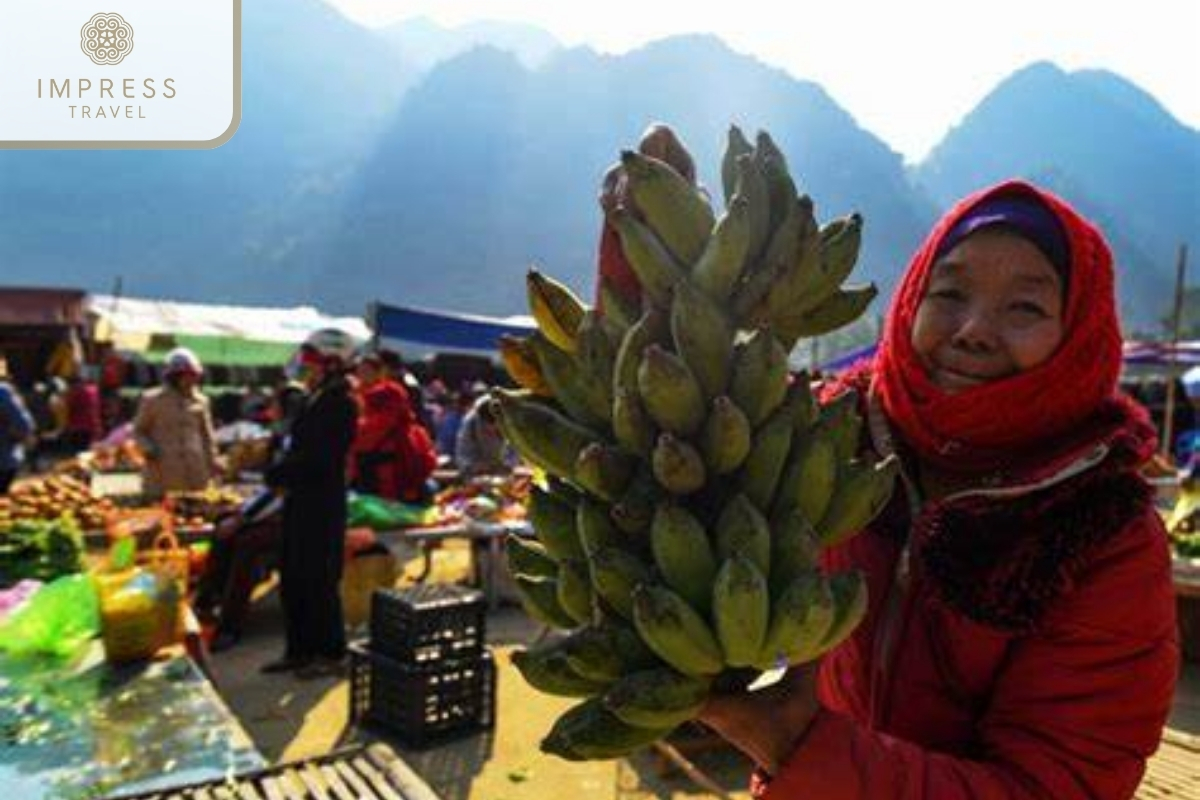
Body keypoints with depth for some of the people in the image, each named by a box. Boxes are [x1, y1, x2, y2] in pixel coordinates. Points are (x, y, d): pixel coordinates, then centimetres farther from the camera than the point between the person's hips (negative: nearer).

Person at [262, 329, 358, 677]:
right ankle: (299, 650, 27)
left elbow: (315, 458, -21)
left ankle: (330, 654, 14)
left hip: (322, 507, -9)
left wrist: (276, 474, -11)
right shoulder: (316, 400, 13)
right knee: (292, 580, 15)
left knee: (318, 582, 0)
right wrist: (281, 473, 0)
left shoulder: (339, 403, -15)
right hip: (301, 504, 9)